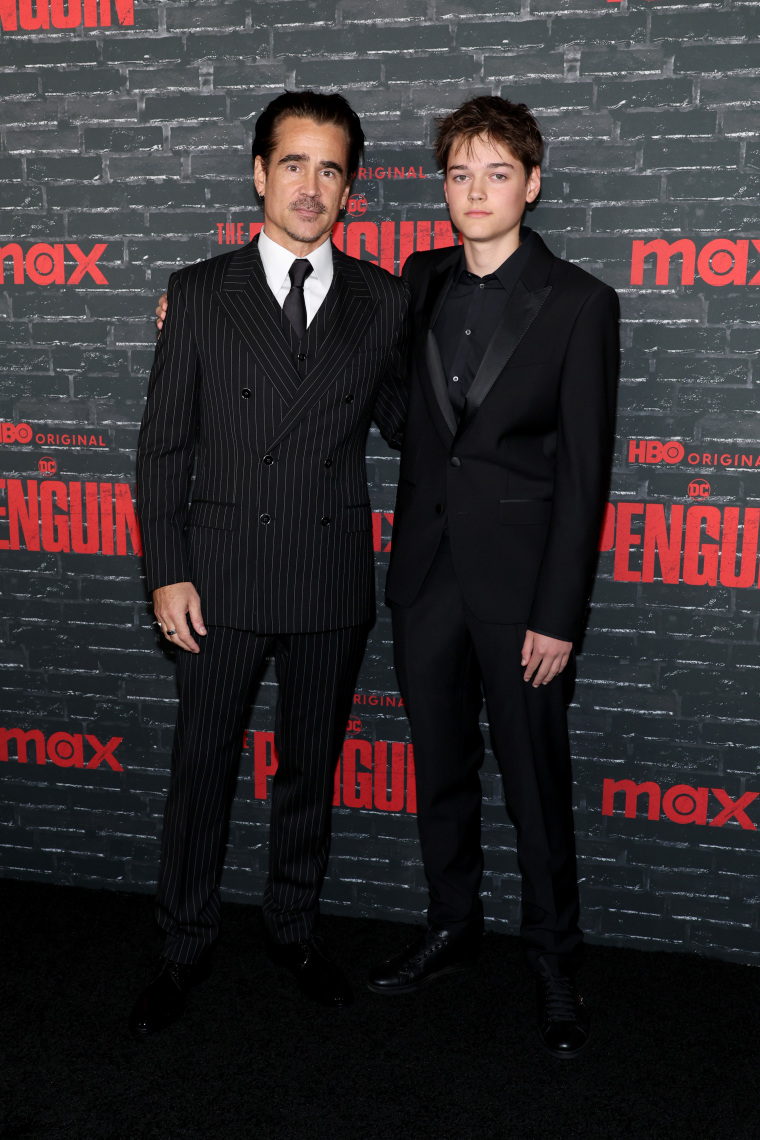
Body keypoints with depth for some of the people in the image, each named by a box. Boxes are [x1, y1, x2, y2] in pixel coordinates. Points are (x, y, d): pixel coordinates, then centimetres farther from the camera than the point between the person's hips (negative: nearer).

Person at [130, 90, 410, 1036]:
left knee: (311, 770, 15)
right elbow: (162, 445, 0)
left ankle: (293, 929, 37)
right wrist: (166, 573, -5)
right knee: (201, 769, 9)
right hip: (220, 578, -1)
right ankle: (184, 948, 30)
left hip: (332, 584, 2)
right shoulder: (200, 294, -1)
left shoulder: (382, 301, 3)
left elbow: (399, 424, 12)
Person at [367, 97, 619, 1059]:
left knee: (535, 781, 6)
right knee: (440, 770, 16)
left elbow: (583, 471, -9)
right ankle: (451, 927, 35)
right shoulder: (419, 283, 7)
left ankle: (553, 960, 25)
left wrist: (559, 614, -13)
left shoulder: (579, 303, -7)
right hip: (427, 572, 5)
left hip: (519, 579, -4)